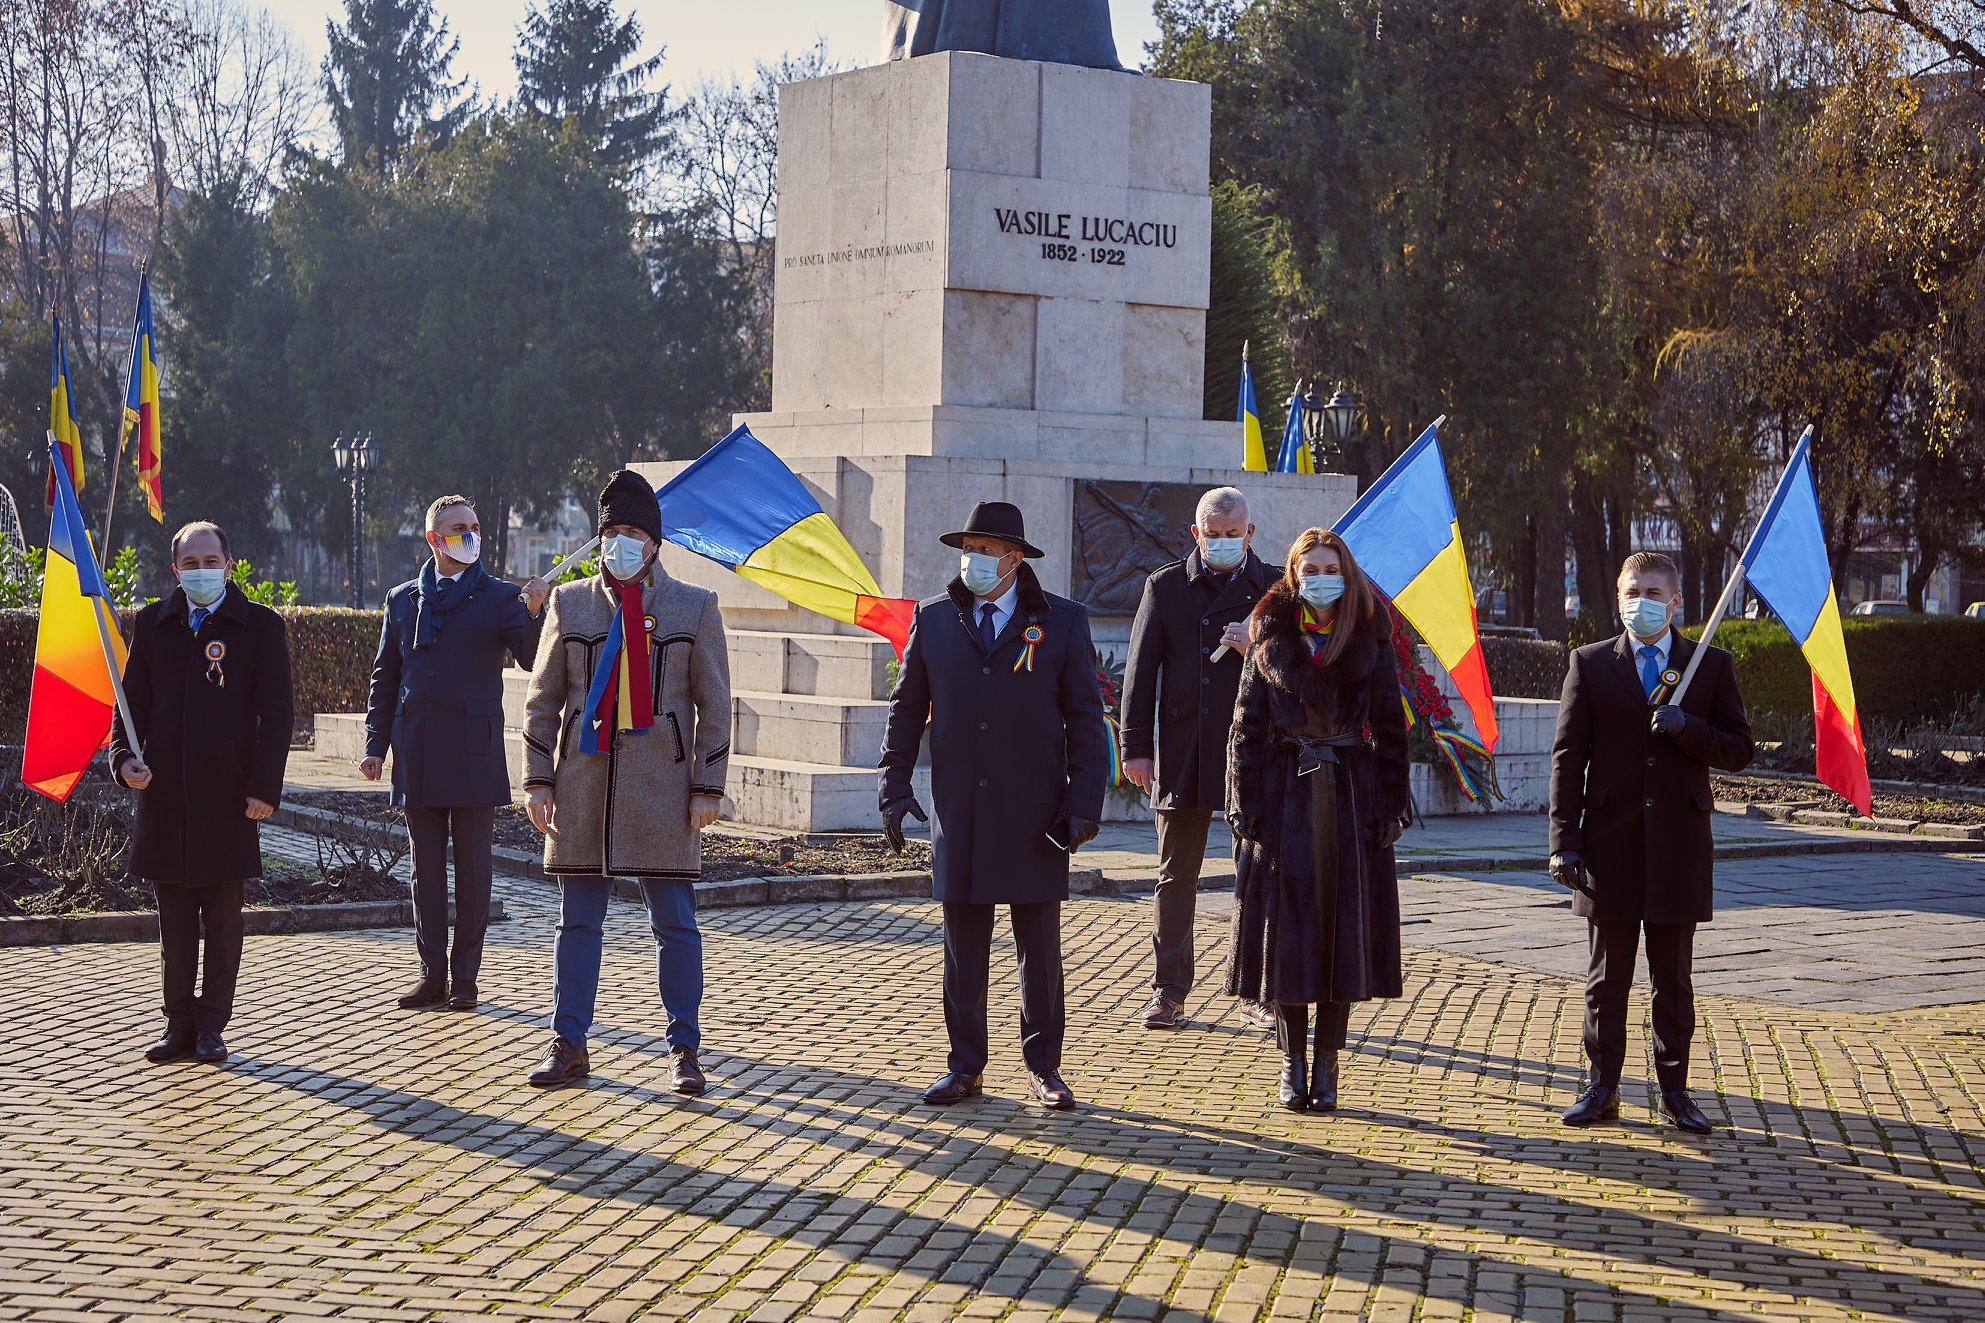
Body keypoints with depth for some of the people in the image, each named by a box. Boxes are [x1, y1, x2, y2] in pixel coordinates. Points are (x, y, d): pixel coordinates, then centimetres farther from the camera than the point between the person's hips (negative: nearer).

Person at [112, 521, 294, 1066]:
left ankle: (211, 1026, 10)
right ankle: (179, 1024, 15)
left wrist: (264, 787, -9)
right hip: (165, 793, 3)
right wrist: (125, 757, -6)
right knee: (174, 919, 8)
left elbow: (276, 713, -2)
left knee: (223, 918, 3)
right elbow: (133, 702, 13)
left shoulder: (260, 626, 0)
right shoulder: (153, 624, 9)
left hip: (228, 796, -3)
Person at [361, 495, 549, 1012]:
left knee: (472, 867, 1)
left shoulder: (499, 597, 3)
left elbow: (531, 658, -9)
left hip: (474, 750, -3)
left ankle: (464, 977, 7)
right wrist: (376, 745, 9)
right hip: (418, 753, 3)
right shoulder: (403, 600, 12)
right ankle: (433, 974, 13)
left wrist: (532, 613, -29)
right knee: (427, 868, 6)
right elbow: (385, 677, 16)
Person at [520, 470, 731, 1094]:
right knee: (577, 920, 6)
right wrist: (538, 779, 3)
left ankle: (684, 1050, 10)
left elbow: (715, 704, 4)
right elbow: (543, 699, 10)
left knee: (675, 922, 1)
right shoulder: (569, 603, 9)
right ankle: (569, 1044, 15)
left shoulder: (694, 608, 5)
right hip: (582, 782, 2)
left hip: (662, 786, -2)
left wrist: (708, 786, -3)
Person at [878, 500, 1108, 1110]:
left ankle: (1044, 1067, 15)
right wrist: (894, 786, 2)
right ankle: (965, 1067, 14)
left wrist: (1083, 803, -6)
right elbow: (906, 709, 11)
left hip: (1035, 817, -2)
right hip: (958, 814, 2)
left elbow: (1086, 718, 1)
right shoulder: (933, 619, 6)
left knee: (1041, 949, 5)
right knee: (963, 950, 6)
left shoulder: (1062, 622, 1)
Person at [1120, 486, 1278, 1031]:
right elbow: (1141, 670, 4)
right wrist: (1136, 747, -3)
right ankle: (1168, 991, 11)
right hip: (1182, 755, 0)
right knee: (1176, 877, 4)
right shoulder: (1165, 586, 7)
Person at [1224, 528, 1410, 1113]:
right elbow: (1247, 726, 4)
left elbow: (1391, 728, 5)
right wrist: (1244, 805, -4)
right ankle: (1293, 1063, 9)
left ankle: (1326, 1064, 10)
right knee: (1286, 930, 0)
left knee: (1344, 928, 1)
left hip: (1352, 799, 0)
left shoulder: (1369, 640, 6)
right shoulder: (1271, 639, 6)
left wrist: (1390, 806, -3)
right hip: (1285, 797, 0)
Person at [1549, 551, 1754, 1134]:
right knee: (1606, 977, 6)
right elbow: (1567, 756, 1)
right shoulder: (1590, 664, 5)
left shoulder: (1711, 665, 5)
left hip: (1679, 844, 0)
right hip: (1610, 842, 0)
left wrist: (1686, 728, -16)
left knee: (1674, 981, 8)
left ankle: (1675, 1090, 16)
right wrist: (1564, 840, -7)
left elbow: (1740, 750, 3)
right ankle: (1601, 1088, 15)